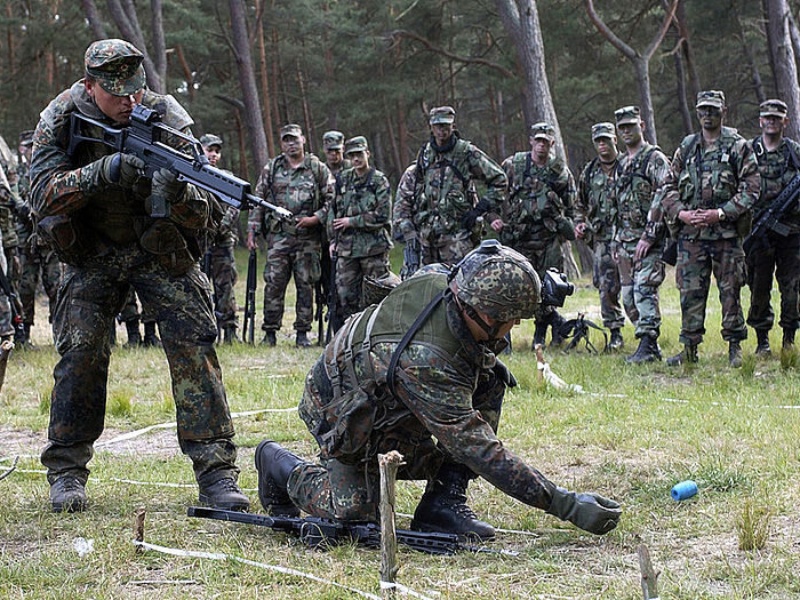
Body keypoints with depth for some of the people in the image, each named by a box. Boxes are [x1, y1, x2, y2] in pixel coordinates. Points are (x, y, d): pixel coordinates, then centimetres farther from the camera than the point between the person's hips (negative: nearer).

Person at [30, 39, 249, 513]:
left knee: (194, 344, -13)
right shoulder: (61, 119, -14)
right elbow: (43, 195, -24)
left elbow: (201, 216, -18)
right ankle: (66, 471, 2)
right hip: (92, 253, 0)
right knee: (81, 350, -12)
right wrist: (102, 172, -38)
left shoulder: (166, 119, -17)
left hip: (160, 247, 0)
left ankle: (216, 473, -11)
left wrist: (177, 193, -42)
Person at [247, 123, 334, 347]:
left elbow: (331, 199, 5)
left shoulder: (318, 168, 5)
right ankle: (270, 332, 4)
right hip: (278, 235, 1)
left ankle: (302, 333, 9)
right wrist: (252, 231, 3)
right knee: (273, 284, -3)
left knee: (306, 285, 2)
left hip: (308, 237, -1)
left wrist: (317, 218, -9)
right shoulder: (271, 169, 9)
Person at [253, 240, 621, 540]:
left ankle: (444, 500, -9)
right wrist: (567, 505, -40)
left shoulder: (438, 278, -23)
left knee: (489, 380, -12)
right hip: (345, 410, -8)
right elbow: (479, 450, -40)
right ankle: (281, 466, 16)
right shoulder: (425, 363, -43)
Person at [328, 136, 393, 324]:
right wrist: (333, 239, 10)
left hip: (373, 246, -5)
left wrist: (352, 221, -9)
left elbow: (382, 215, -10)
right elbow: (333, 210, 16)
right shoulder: (344, 180, 12)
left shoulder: (379, 181, -3)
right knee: (345, 294, 4)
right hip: (346, 246, 5)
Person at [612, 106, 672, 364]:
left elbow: (663, 198, -16)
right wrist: (616, 241, 19)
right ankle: (651, 344, 13)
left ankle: (648, 346, -16)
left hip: (649, 240, -8)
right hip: (625, 240, 8)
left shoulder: (655, 159, -7)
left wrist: (648, 236, -21)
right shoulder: (621, 164, 19)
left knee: (644, 290, -16)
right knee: (629, 296, 6)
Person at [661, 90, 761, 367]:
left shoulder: (739, 147, 1)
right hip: (690, 234, 3)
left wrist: (721, 213, -14)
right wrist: (680, 213, -5)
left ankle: (735, 347, 9)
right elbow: (670, 187, 14)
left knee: (730, 292, 1)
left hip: (726, 233, -3)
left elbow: (751, 188, -5)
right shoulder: (686, 148, 12)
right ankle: (689, 348, 9)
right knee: (690, 292, 3)